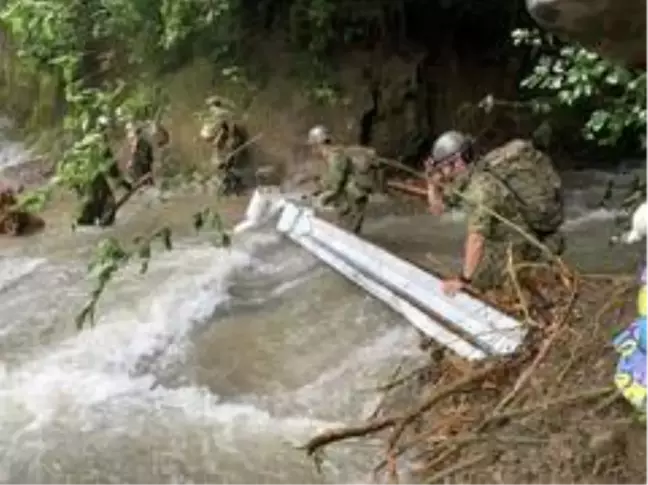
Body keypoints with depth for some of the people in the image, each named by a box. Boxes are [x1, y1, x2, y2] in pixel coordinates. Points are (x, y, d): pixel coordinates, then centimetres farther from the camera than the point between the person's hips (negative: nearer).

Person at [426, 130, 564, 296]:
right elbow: (437, 207, 11)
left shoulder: (481, 186, -30)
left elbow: (476, 238, -35)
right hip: (508, 234, 9)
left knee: (477, 280, -10)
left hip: (523, 242, -9)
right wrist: (432, 181, -6)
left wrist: (463, 279, -33)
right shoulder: (463, 177, -1)